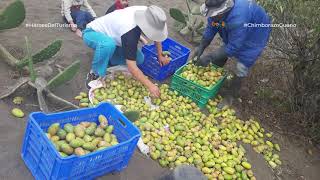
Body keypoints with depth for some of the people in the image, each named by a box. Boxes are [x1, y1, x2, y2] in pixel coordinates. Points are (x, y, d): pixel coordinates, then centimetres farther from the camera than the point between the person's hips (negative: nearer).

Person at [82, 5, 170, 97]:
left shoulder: (146, 13, -19)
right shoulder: (130, 32, -40)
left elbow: (157, 34, 3)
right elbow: (132, 67, -41)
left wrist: (160, 56, 3)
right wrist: (150, 86, -40)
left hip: (112, 34, 7)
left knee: (139, 59, -10)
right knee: (108, 44, -44)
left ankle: (105, 60, 7)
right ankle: (95, 74, -18)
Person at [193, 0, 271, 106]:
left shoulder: (238, 18, -45)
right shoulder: (216, 10, -24)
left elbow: (233, 47, -38)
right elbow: (210, 29, -12)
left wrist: (209, 57, -36)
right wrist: (201, 47, -22)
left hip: (254, 37, -7)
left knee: (241, 69, -7)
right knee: (218, 61, 9)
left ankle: (230, 96, 12)